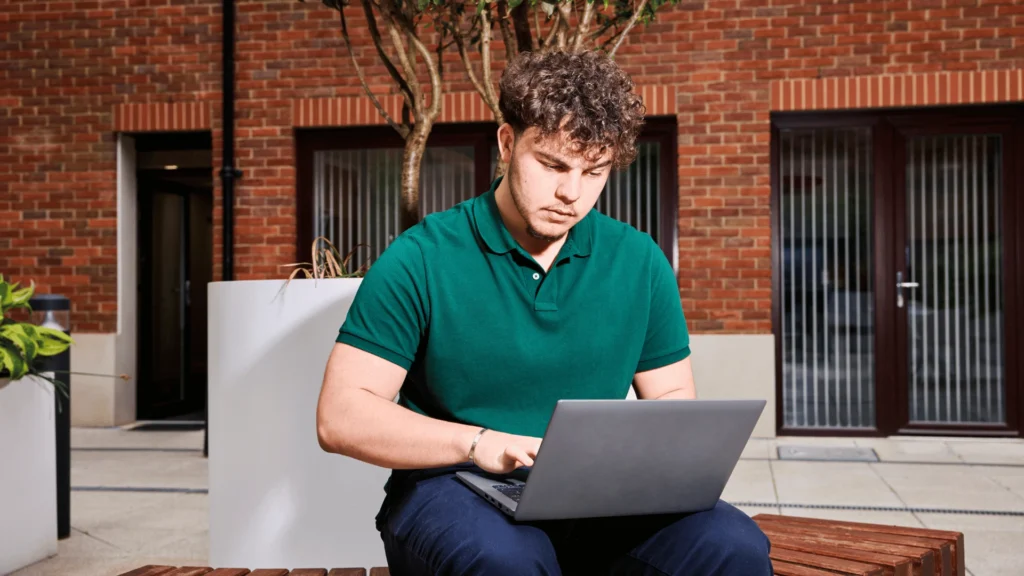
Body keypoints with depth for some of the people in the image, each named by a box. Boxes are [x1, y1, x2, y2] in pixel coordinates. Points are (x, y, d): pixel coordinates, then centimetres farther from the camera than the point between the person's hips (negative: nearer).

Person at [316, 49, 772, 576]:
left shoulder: (639, 261, 6)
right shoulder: (421, 260, -6)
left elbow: (672, 398, 16)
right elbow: (341, 417, -9)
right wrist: (476, 442, -22)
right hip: (456, 491, -3)